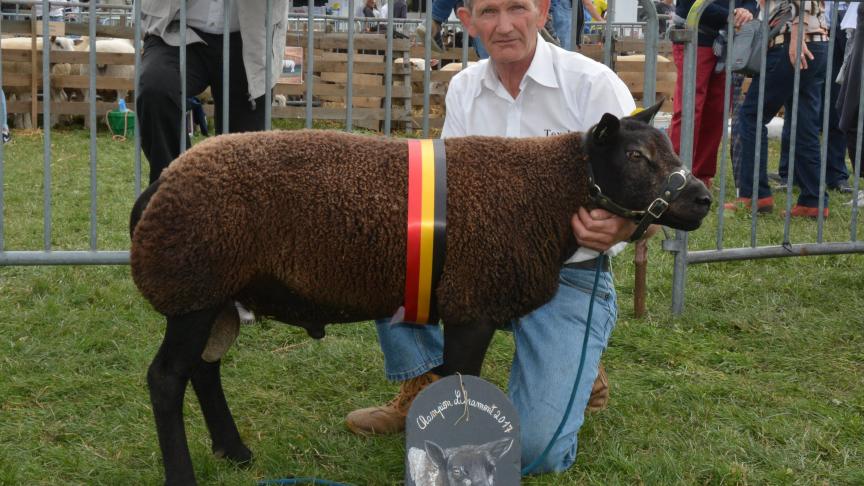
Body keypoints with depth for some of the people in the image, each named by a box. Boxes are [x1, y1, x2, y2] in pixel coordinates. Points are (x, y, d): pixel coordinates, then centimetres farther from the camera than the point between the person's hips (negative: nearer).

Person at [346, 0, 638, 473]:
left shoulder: (593, 84, -11)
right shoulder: (464, 88, 4)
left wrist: (617, 228, -33)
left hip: (570, 278, -5)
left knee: (537, 448, -18)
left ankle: (576, 370, 17)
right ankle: (425, 388, 0)